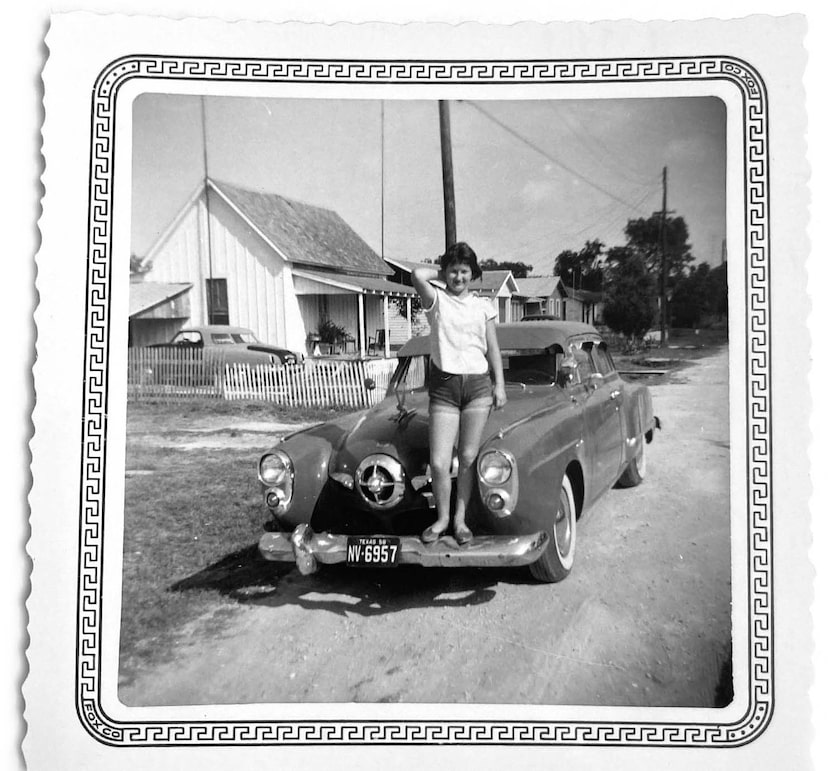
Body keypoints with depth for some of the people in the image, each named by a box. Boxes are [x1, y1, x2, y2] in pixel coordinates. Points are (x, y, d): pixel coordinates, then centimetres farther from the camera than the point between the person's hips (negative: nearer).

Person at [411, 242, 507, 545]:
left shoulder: (483, 306, 11)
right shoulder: (436, 301, 4)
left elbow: (493, 348, 12)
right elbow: (418, 275, -16)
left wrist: (500, 384, 6)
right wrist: (443, 273, 4)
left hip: (478, 384, 2)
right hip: (443, 386, -1)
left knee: (468, 458, 1)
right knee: (439, 462, -6)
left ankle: (460, 518, 15)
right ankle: (442, 518, 14)